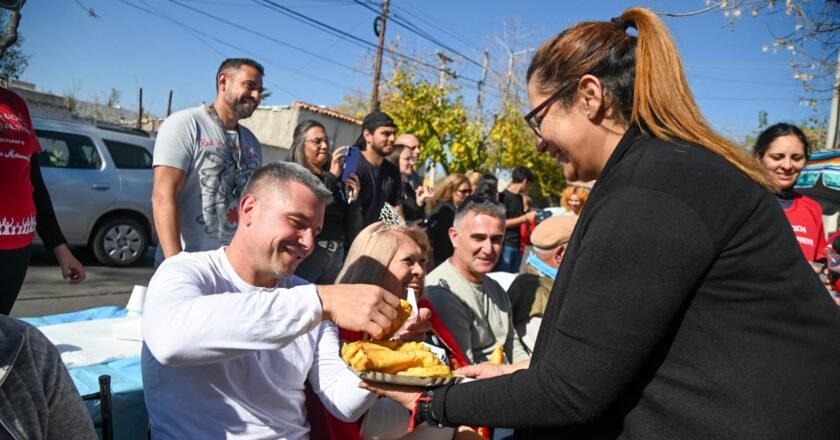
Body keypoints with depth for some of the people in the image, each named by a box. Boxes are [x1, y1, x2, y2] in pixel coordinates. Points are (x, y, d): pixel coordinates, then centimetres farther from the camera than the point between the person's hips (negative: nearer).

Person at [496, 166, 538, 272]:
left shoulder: (519, 197, 14)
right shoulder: (504, 196, -10)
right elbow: (501, 223, -16)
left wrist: (530, 217, 8)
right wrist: (525, 218, -15)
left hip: (517, 245, 8)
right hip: (505, 245, -8)